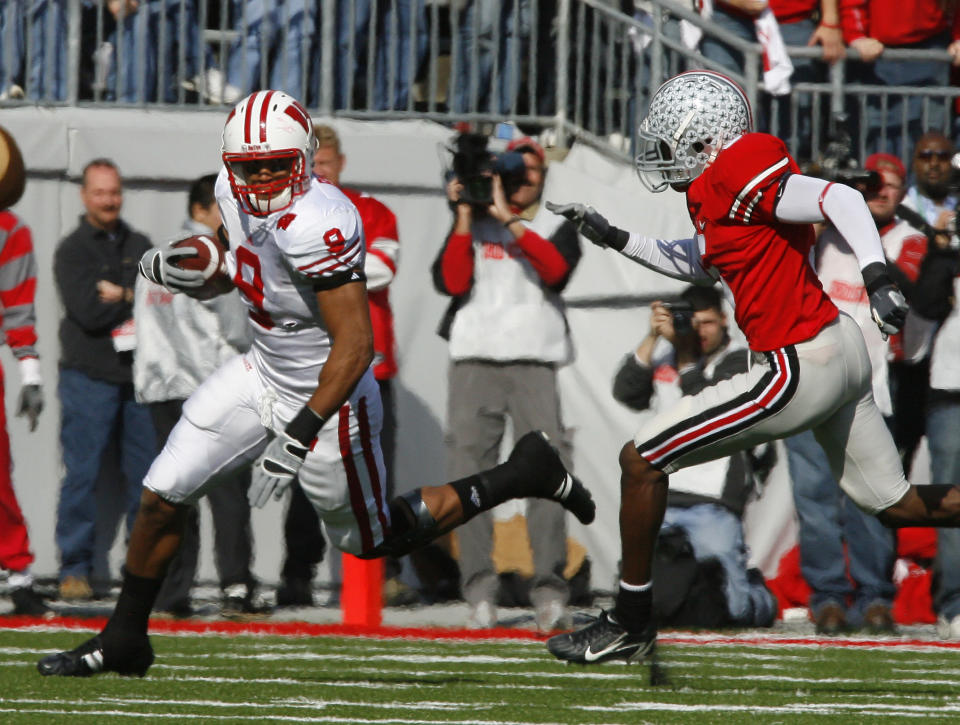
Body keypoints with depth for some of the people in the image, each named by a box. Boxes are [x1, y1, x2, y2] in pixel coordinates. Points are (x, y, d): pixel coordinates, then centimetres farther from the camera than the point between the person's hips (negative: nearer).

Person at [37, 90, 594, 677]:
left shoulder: (317, 225, -32)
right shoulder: (236, 191, -6)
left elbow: (355, 347, -31)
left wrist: (299, 436, -32)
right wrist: (183, 270, -6)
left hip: (329, 397, -8)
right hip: (262, 374, 8)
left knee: (373, 539, 13)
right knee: (163, 495, 4)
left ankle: (522, 476, 27)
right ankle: (124, 640, 21)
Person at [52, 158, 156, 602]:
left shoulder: (139, 247, 17)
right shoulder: (72, 250, 2)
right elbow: (86, 311, -10)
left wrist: (119, 295, -6)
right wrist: (137, 298, -3)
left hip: (138, 376, 4)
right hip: (89, 377, -4)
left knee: (146, 474, 2)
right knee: (82, 474, -6)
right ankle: (74, 570, -1)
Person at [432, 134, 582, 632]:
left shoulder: (556, 227, 14)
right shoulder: (473, 225, 17)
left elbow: (555, 270, -9)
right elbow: (451, 281, 1)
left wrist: (509, 219, -11)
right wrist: (465, 215, -1)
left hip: (534, 362, -1)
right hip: (474, 362, 1)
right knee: (469, 471, -6)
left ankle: (550, 589, -13)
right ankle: (480, 592, -6)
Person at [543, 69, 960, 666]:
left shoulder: (737, 177, -15)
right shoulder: (719, 189, 14)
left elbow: (840, 200, -24)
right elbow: (700, 263, 32)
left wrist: (878, 276, -37)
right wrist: (614, 239, 26)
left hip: (800, 370, -10)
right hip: (841, 348, 10)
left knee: (642, 460, -1)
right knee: (895, 504, 19)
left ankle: (631, 624, 9)